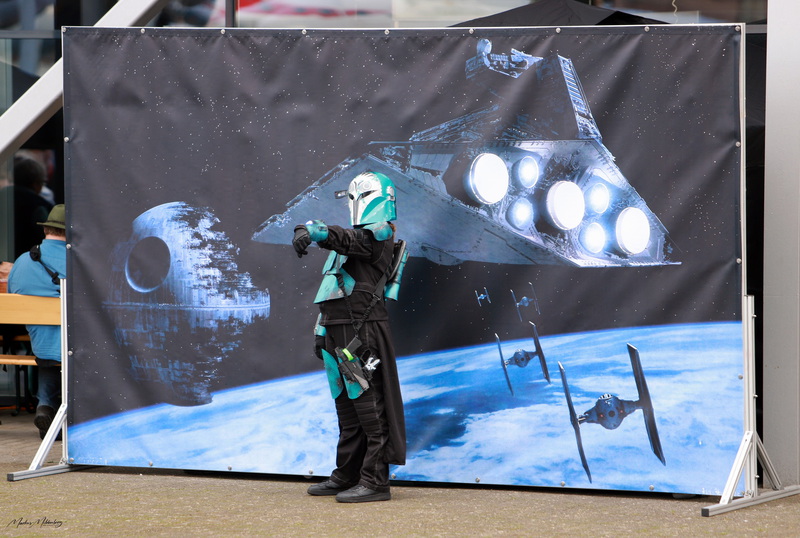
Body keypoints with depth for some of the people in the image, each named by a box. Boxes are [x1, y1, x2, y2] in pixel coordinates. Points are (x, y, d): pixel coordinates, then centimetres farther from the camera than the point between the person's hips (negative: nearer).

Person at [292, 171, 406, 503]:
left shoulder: (379, 234, -7)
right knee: (346, 405, 16)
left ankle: (375, 481, -10)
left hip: (361, 332, -10)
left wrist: (313, 231, -44)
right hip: (339, 332, 10)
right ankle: (347, 476, 24)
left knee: (368, 407, -10)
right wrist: (322, 329, 21)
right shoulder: (357, 235, 23)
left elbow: (347, 240, -29)